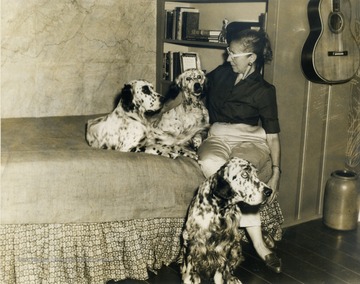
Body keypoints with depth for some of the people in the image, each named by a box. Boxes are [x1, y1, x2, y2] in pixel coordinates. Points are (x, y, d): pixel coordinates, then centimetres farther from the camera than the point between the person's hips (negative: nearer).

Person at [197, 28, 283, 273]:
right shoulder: (221, 73, 11)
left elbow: (273, 134, -1)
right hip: (219, 136, 3)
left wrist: (276, 171, -10)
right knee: (211, 163, -36)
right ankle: (258, 242, -36)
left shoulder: (264, 91, 0)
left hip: (251, 139, -2)